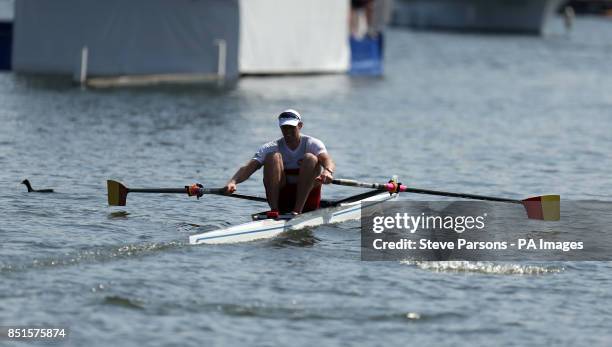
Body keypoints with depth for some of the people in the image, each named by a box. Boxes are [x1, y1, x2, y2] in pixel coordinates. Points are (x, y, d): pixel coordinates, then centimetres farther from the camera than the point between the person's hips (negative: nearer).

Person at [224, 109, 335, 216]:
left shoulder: (312, 143, -1)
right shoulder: (271, 147, 2)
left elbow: (328, 160, -23)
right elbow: (248, 168, -12)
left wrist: (327, 171, -48)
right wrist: (233, 181, -34)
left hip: (307, 199, -1)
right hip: (281, 199, 1)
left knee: (310, 158, -23)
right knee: (273, 157, -19)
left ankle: (298, 210, -32)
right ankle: (274, 209, -30)